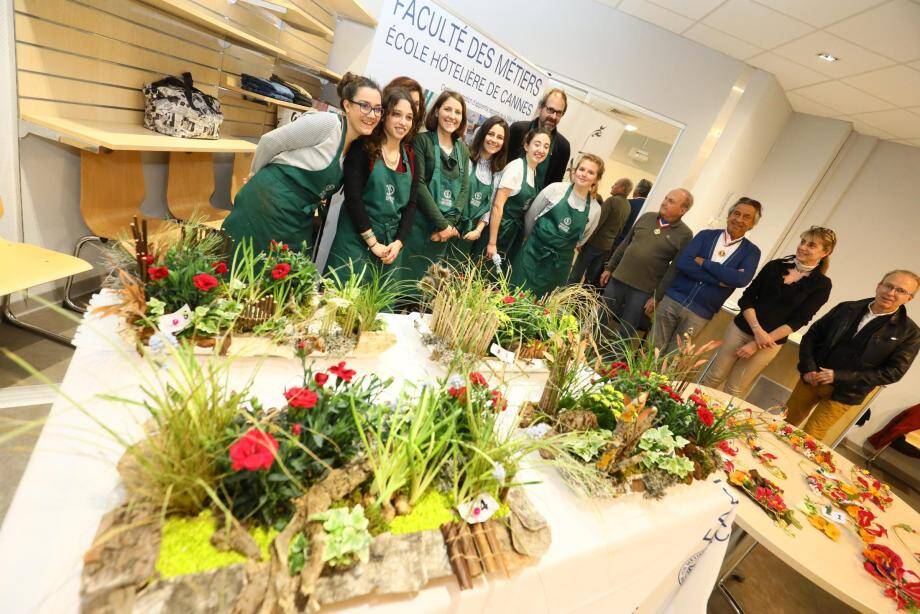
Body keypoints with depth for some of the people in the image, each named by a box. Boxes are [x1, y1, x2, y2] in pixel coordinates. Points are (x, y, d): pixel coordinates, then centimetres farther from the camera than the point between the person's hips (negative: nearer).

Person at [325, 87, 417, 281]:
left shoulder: (409, 155, 9)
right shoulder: (363, 148, -5)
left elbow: (411, 203, 7)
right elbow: (353, 197, -12)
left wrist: (398, 242, -5)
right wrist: (372, 242, -14)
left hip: (392, 243, 4)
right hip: (357, 238, -4)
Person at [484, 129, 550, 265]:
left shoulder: (534, 171, 7)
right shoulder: (516, 167, -16)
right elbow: (497, 206, -20)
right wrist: (492, 243, -22)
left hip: (516, 232, 8)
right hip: (501, 227, -8)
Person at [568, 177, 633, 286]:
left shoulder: (612, 200, -12)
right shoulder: (628, 207, 9)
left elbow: (597, 223, -16)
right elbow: (620, 229, 11)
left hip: (595, 242, -7)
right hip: (608, 246, 7)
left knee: (576, 274, 2)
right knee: (592, 278, 13)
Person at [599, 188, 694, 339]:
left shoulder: (685, 235, -6)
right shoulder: (647, 217, 7)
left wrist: (658, 296, -9)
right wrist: (609, 268, 12)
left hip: (643, 291, -4)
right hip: (618, 279, 4)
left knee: (625, 332, 5)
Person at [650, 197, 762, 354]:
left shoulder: (752, 251, 4)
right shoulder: (706, 235, 4)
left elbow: (741, 280, -16)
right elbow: (682, 263, -11)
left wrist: (703, 262, -14)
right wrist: (718, 280, -17)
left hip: (699, 314, 0)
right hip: (672, 299, 1)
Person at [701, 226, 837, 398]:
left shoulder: (821, 284, -2)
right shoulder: (775, 266, 4)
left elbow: (798, 321, -8)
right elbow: (746, 299, 0)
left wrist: (756, 345, -14)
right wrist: (757, 330, -15)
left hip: (771, 340, -1)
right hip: (741, 328, 2)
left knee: (734, 390, 5)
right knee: (713, 378, 3)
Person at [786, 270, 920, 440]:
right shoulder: (846, 308, 2)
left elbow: (894, 372, -9)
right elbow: (812, 335, 6)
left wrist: (839, 377, -17)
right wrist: (807, 368, -8)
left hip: (844, 393, -3)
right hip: (811, 379, 3)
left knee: (809, 437, 0)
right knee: (784, 423, 13)